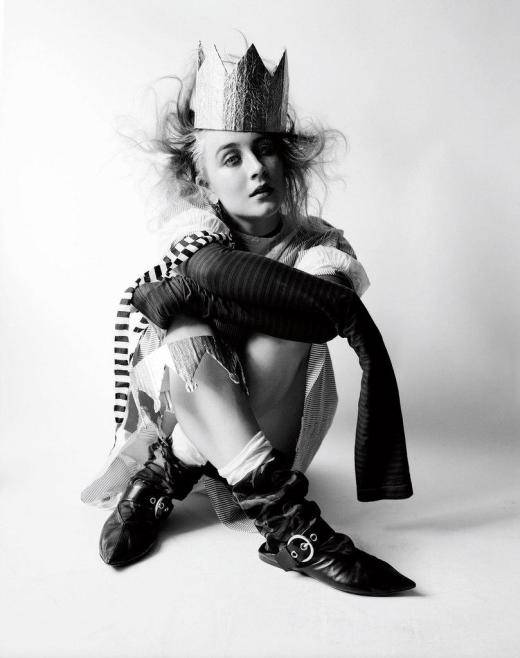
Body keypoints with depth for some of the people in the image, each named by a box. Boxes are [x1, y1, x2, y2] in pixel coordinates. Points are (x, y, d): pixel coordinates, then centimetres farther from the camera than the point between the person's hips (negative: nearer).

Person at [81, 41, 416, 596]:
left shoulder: (318, 247, -9)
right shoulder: (196, 228, -10)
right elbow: (217, 268, -35)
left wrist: (190, 292, -38)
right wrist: (345, 308, -38)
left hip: (264, 428, 1)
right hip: (173, 404, 0)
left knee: (287, 317, -30)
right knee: (187, 341, -36)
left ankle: (164, 477, -22)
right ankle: (288, 524, -34)